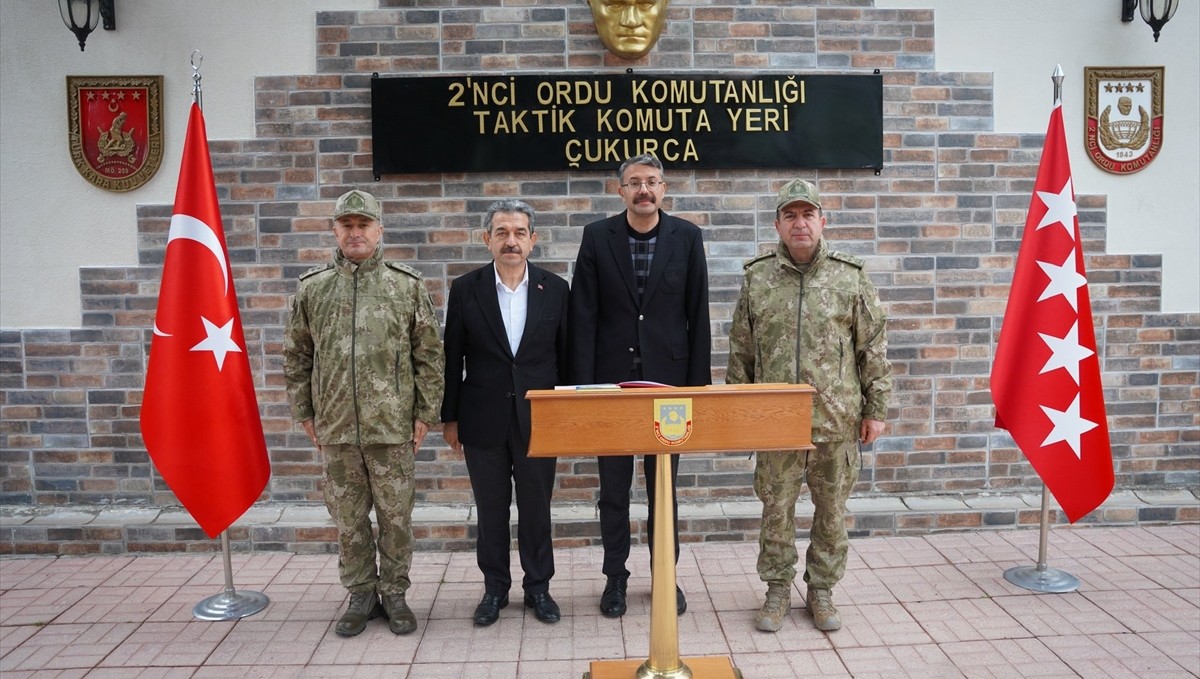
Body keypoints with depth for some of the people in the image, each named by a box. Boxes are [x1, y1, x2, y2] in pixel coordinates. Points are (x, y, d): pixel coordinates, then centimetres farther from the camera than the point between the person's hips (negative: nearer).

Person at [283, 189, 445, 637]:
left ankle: (394, 595, 25)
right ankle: (360, 595, 28)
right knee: (348, 518, 12)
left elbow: (429, 355, 0)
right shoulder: (311, 289, 5)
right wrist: (304, 414, 7)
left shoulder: (408, 286, -1)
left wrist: (425, 413, -2)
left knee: (395, 516, 8)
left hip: (393, 427, -2)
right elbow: (296, 356, 10)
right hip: (335, 428, 2)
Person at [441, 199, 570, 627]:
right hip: (483, 419, 0)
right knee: (490, 509, 12)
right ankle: (495, 588, 29)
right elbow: (453, 358, 2)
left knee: (537, 507, 10)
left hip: (538, 419, 0)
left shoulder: (555, 289, 0)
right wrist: (449, 417, 2)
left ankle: (538, 587, 27)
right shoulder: (466, 289, -1)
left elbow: (564, 356, 4)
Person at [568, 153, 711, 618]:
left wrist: (699, 382, -2)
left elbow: (698, 314, 1)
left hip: (667, 378, 0)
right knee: (613, 487, 10)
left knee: (664, 486, 11)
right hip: (611, 379, 0)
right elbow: (583, 316, -3)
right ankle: (615, 576, 26)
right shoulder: (597, 237, -1)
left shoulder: (687, 237, 0)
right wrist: (582, 384, -7)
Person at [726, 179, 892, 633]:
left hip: (837, 420, 0)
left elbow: (873, 348, 2)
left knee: (832, 510, 11)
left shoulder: (850, 278, -1)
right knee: (776, 509, 9)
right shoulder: (756, 279, 2)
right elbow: (740, 351, 7)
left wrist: (876, 409, 0)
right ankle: (778, 590, 26)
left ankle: (822, 589, 29)